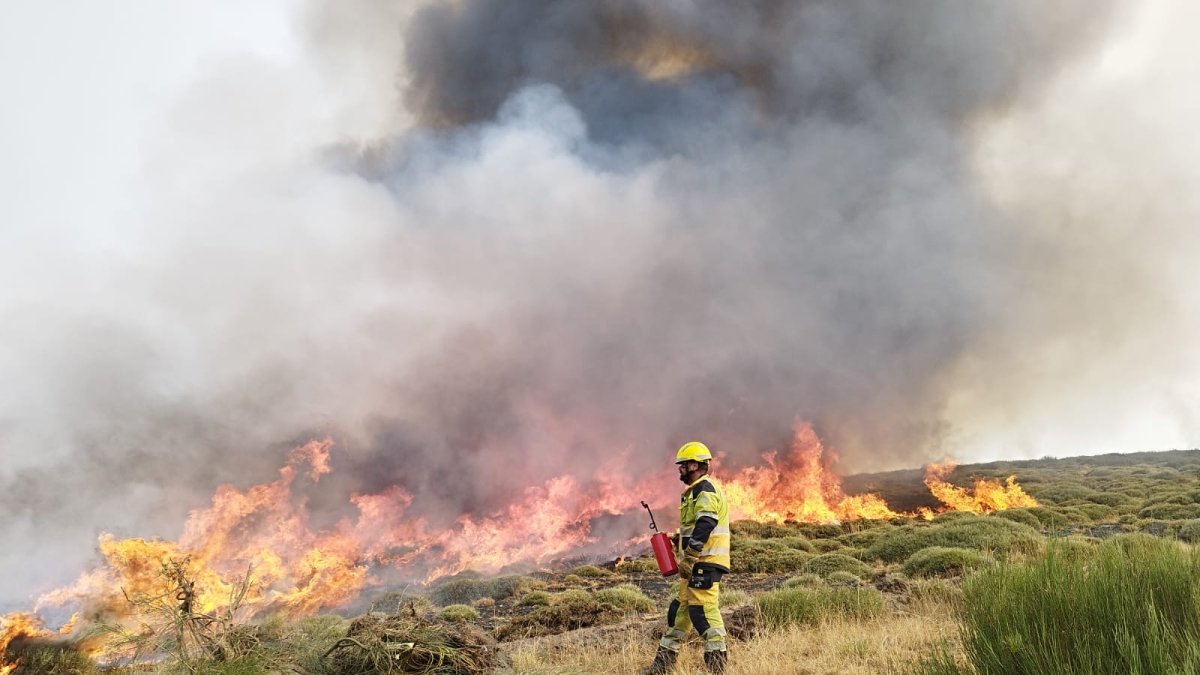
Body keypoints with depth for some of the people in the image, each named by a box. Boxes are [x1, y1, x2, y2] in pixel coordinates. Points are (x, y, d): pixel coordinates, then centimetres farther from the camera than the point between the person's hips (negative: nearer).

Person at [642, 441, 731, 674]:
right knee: (681, 608, 12)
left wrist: (688, 558, -24)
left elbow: (705, 526, -23)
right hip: (697, 562, 11)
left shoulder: (705, 489, -12)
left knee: (703, 608, -11)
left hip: (705, 561, -11)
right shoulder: (696, 490, 21)